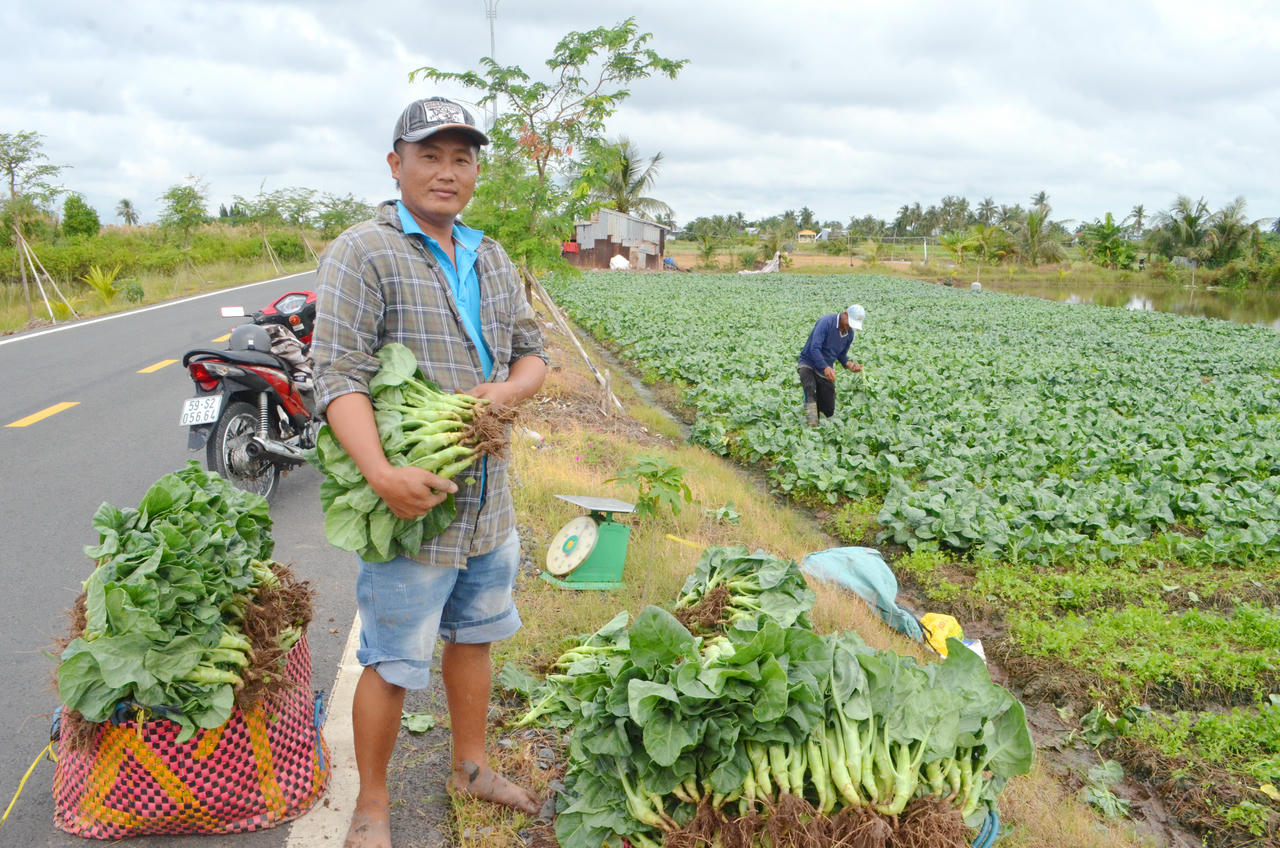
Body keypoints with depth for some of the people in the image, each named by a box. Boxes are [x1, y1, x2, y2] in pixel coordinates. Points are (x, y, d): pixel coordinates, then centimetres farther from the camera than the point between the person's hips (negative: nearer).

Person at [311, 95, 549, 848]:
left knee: (474, 636, 21)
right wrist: (381, 473, -31)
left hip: (489, 497, 7)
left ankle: (471, 766, 40)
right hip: (412, 502, -7)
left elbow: (533, 353, 14)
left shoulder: (492, 258, 12)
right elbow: (339, 377, -18)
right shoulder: (363, 253, -10)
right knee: (394, 664, 4)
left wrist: (504, 392, -9)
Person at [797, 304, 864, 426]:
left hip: (826, 370, 6)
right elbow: (814, 348, -29)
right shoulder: (826, 322, -20)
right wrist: (826, 367, -42)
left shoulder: (850, 333, 2)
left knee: (829, 412, 3)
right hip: (808, 363, -6)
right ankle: (812, 425, -34)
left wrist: (849, 364, -7)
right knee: (810, 387, -40)